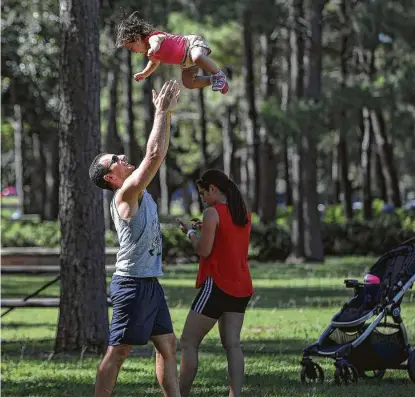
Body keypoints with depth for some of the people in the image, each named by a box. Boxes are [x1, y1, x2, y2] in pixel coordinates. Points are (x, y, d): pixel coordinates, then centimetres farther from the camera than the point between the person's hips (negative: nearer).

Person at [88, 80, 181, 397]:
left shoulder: (138, 191, 12)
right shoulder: (126, 195, -13)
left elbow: (159, 154, 17)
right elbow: (154, 154, -22)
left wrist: (166, 113, 10)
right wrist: (162, 111, -15)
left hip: (149, 282, 10)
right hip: (134, 283, -10)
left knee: (167, 345, 10)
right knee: (118, 351, -6)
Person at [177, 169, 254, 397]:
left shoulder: (213, 213, -11)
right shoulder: (244, 214, 13)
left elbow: (204, 251, -13)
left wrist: (191, 233, 3)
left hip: (218, 285, -8)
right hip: (241, 288, 8)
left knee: (188, 343, -2)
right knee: (232, 345, 4)